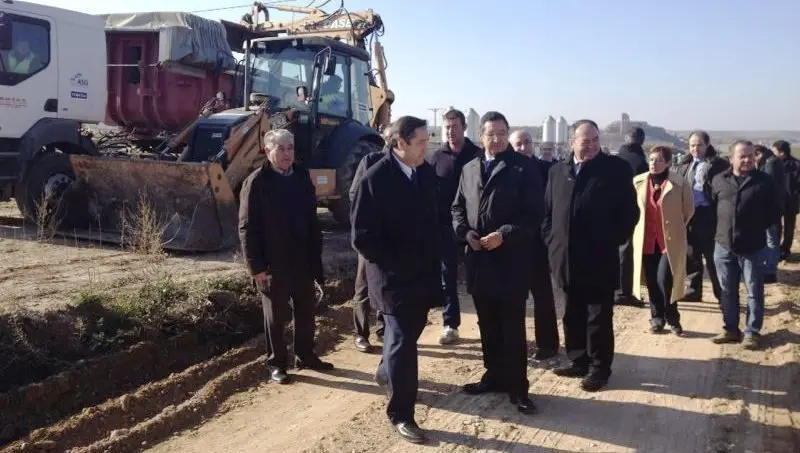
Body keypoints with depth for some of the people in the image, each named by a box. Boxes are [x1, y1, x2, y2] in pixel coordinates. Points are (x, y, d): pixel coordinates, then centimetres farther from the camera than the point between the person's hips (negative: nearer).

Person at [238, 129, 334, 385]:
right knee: (276, 316, 8)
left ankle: (305, 356, 31)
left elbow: (311, 219, 10)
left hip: (302, 260, 5)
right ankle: (276, 363, 22)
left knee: (306, 311, 14)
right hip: (273, 263, -5)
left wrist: (315, 256, 7)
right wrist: (256, 266, -15)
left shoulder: (303, 177, 6)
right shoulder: (256, 182, -10)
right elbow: (247, 228, -11)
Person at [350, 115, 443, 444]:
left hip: (424, 271, 6)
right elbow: (362, 236, -16)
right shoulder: (375, 179, -16)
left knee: (408, 334, 20)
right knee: (402, 341, -1)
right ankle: (401, 415, 15)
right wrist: (396, 265, -14)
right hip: (394, 276, -6)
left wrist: (435, 260, 6)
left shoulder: (427, 172, 2)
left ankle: (387, 373, 49)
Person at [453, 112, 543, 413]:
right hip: (478, 260, 5)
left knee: (513, 329, 2)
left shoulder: (524, 168, -5)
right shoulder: (469, 169, 12)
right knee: (487, 326, 16)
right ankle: (494, 376, 30)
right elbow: (457, 208, 15)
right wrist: (466, 233, -4)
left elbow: (533, 215, -9)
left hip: (510, 261, -5)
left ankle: (517, 387, 13)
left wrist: (504, 234, -20)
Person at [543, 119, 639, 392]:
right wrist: (551, 241, 5)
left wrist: (613, 241, -8)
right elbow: (547, 210, 14)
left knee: (599, 317, 3)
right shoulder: (557, 171, 10)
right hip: (567, 259, 5)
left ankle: (599, 368, 14)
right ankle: (578, 361, 28)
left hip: (599, 259, -4)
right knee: (572, 315, 14)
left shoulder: (616, 169, -3)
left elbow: (630, 212, -4)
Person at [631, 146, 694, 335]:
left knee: (664, 280, -8)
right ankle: (657, 318, 22)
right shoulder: (638, 181, 0)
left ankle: (672, 319, 11)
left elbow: (688, 210, 3)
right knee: (652, 282, 8)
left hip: (670, 240, -3)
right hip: (646, 240, 3)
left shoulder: (680, 183, -10)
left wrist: (675, 228, 8)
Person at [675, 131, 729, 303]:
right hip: (688, 215, 6)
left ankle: (722, 295, 11)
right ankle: (694, 290, 25)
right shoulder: (685, 165, 13)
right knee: (691, 256, 13)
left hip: (709, 216, -6)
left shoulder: (719, 165, -6)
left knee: (713, 257, 1)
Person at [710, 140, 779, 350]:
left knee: (754, 292, 5)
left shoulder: (764, 181, -3)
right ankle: (731, 330, 24)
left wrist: (758, 227, -2)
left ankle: (752, 332, 17)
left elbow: (773, 212, 2)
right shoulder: (719, 180, 4)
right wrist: (722, 228, 9)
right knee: (728, 291, 12)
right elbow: (712, 206, 14)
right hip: (724, 246, 3)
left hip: (752, 247, -3)